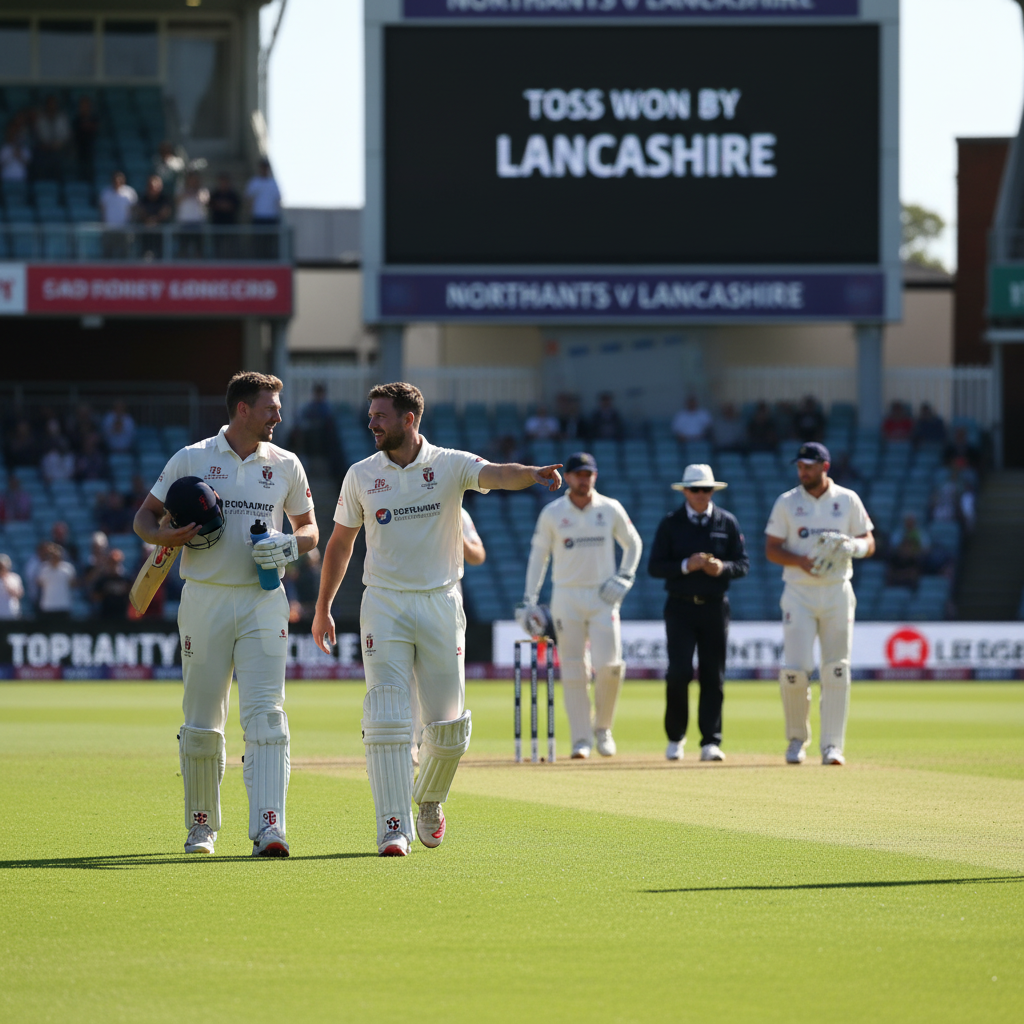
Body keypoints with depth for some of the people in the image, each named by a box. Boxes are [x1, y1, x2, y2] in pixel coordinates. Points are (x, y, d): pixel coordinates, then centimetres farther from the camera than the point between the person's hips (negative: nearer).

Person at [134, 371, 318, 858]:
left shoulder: (285, 466, 9)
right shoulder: (191, 460, 2)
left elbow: (309, 528, 16)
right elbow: (145, 516, 7)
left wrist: (290, 545, -7)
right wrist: (167, 536, -16)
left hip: (263, 602, 1)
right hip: (205, 599, -1)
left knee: (265, 716, -12)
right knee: (201, 722, 4)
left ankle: (268, 828, -20)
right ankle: (202, 825, 19)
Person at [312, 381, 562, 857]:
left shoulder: (450, 465, -2)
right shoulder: (361, 475, 5)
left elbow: (496, 475, -22)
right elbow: (340, 543, 14)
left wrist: (533, 474, -44)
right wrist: (322, 610, 14)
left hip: (440, 603, 0)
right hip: (384, 604, 0)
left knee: (449, 724, 2)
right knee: (387, 719, -12)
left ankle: (429, 800, 31)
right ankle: (394, 829, -13)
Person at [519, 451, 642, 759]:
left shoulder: (611, 510, 3)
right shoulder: (552, 513, 2)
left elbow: (633, 544, 15)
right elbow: (538, 555, 7)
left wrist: (623, 578, 0)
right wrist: (529, 600, 2)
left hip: (603, 596, 0)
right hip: (566, 597, 0)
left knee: (609, 666, -11)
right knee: (573, 672, -2)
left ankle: (602, 727, 11)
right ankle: (581, 739, 3)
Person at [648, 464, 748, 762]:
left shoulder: (727, 522, 7)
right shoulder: (670, 523, 3)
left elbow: (743, 564, 5)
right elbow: (655, 566, -1)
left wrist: (722, 568, -16)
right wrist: (686, 565, -17)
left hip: (714, 607, 1)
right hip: (680, 608, -1)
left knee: (713, 677, 0)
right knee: (680, 672, -11)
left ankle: (711, 742, 3)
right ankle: (675, 737, 6)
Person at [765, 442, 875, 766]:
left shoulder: (848, 500, 6)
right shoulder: (786, 503, 5)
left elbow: (869, 544, 7)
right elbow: (771, 550, 3)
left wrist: (852, 546, -16)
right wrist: (800, 561, -16)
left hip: (837, 593, 1)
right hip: (799, 594, -1)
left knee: (836, 671, -3)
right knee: (794, 669, -9)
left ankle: (832, 746, 1)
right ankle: (797, 738, 11)